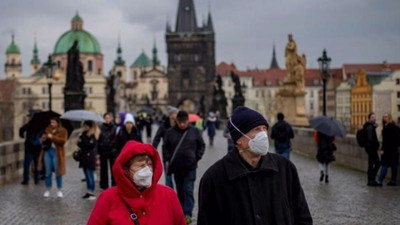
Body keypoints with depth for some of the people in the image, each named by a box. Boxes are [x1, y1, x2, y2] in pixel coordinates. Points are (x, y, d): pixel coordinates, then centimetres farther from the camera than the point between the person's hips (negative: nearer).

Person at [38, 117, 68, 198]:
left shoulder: (63, 131, -1)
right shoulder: (47, 129, 12)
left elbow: (63, 140, -15)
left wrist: (52, 137, -19)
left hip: (57, 153, -4)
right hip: (47, 151, 4)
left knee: (58, 173, 1)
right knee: (48, 172, 8)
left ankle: (59, 190, 13)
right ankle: (48, 190, 17)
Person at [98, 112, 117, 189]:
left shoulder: (114, 127, -4)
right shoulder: (101, 128, 1)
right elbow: (98, 140, 0)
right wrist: (98, 152, -4)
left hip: (112, 152, -2)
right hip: (103, 151, 2)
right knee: (103, 169, 10)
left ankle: (114, 185, 11)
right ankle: (104, 185, 20)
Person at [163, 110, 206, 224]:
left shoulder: (195, 131, -2)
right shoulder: (170, 132, -2)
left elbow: (202, 145, 7)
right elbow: (165, 146, 7)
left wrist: (197, 157, -3)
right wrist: (169, 159, -2)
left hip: (190, 167, -2)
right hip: (176, 167, 2)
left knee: (188, 190, -7)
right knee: (180, 191, 12)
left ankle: (188, 214, -7)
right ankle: (181, 212, 23)